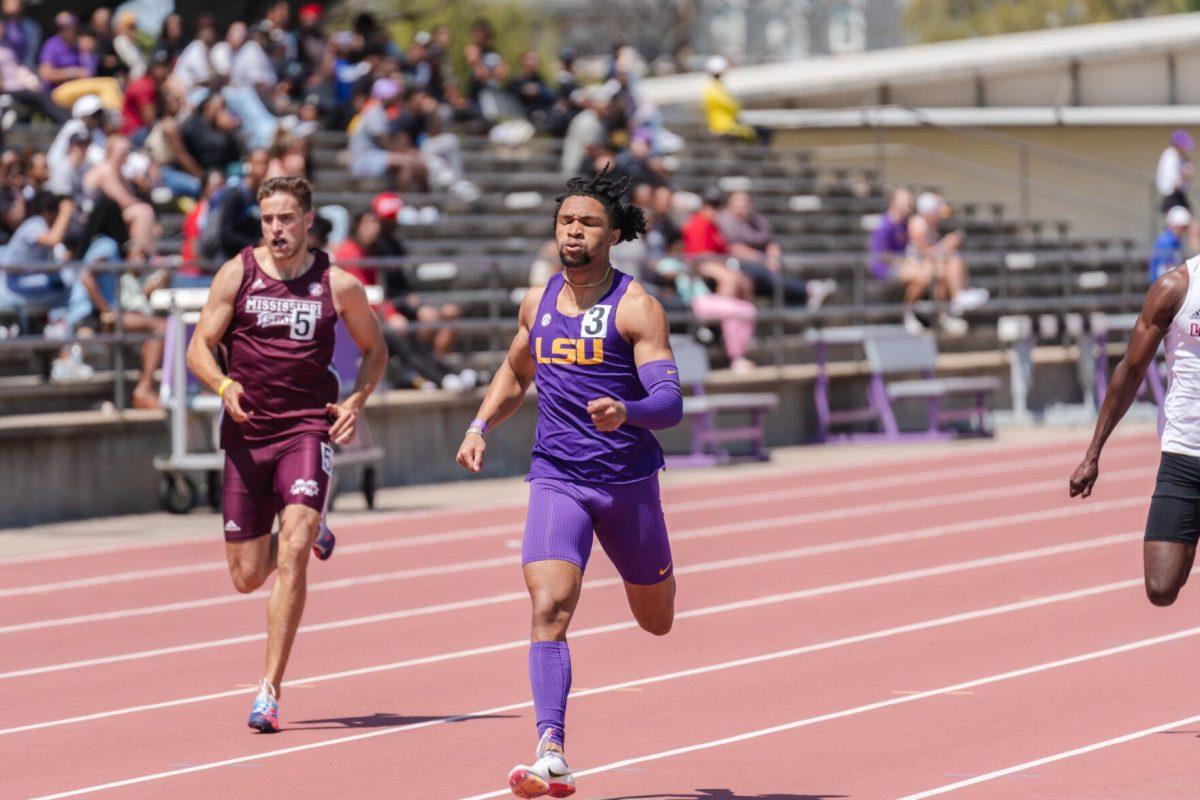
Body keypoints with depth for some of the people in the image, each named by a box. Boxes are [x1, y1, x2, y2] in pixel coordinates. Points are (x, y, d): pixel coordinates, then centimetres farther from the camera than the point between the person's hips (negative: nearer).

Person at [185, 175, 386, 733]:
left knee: (292, 555, -19)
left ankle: (269, 692, -15)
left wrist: (355, 403, 0)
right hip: (247, 432, 2)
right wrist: (223, 384, -20)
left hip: (308, 429, -2)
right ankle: (309, 533, 42)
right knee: (247, 576, 7)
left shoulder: (338, 286, 2)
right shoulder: (237, 274, 1)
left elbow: (374, 349, 17)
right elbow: (198, 349, 1)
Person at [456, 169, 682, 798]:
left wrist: (626, 412, -38)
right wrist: (480, 426, 11)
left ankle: (661, 575, 56)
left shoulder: (636, 308, -9)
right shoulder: (539, 303, 6)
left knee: (657, 621, 17)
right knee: (549, 609, -20)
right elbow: (515, 374, 26)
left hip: (628, 478, -2)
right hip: (556, 479, 2)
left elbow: (670, 403, -17)